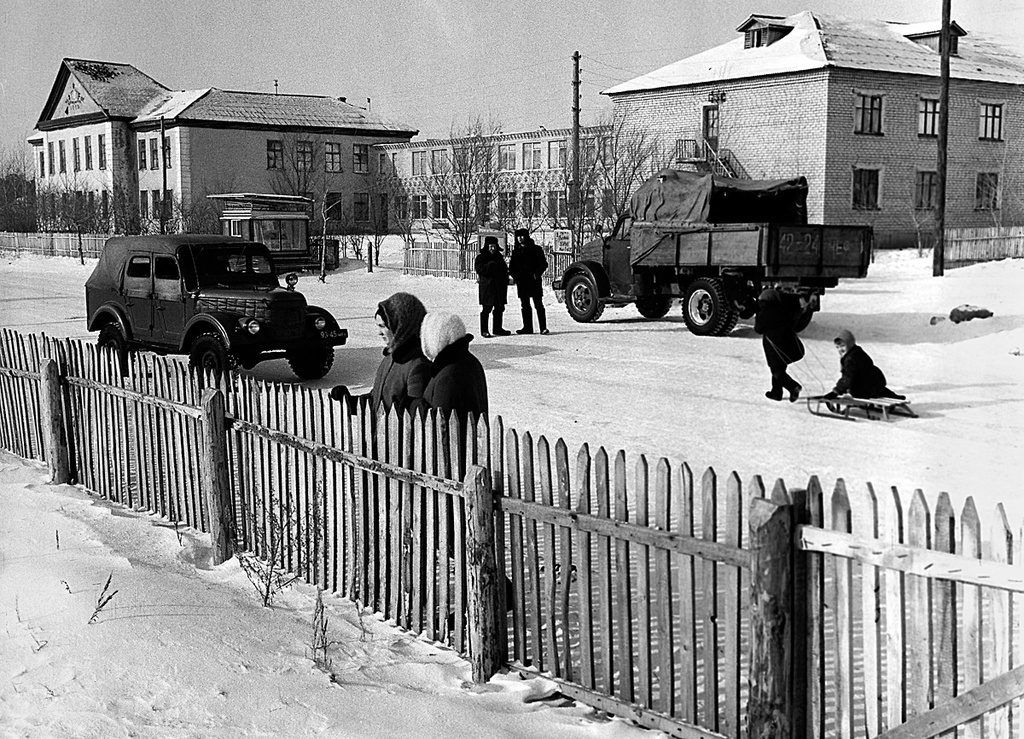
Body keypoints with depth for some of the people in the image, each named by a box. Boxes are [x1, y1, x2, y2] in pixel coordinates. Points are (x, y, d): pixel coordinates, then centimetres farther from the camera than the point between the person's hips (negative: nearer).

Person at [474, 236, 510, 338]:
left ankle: (498, 329, 19)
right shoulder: (481, 257, -3)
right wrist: (490, 265, -25)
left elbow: (504, 270, 21)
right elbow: (479, 269, -16)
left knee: (499, 308, 9)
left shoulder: (499, 257, 16)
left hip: (499, 287, 6)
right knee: (486, 309, -6)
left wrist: (505, 281, 8)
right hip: (486, 287, -6)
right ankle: (484, 330, 0)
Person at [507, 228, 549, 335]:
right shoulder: (516, 251, 14)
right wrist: (514, 276, 1)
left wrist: (537, 274, -14)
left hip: (534, 281, -5)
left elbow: (543, 263, -2)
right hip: (521, 282, 5)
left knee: (538, 305, -7)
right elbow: (512, 266, 18)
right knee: (525, 305, 7)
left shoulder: (535, 249, 0)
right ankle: (527, 327, 12)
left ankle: (543, 328, -8)